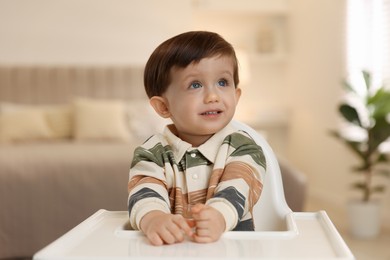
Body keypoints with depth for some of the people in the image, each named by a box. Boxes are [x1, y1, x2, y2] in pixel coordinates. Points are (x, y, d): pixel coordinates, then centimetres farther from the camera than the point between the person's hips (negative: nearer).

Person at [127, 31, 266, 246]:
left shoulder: (243, 148, 0)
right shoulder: (152, 153, 2)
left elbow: (237, 190, -16)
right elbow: (144, 194, -13)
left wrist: (219, 217, -37)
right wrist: (153, 218, -36)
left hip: (231, 239, 0)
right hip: (169, 245, 0)